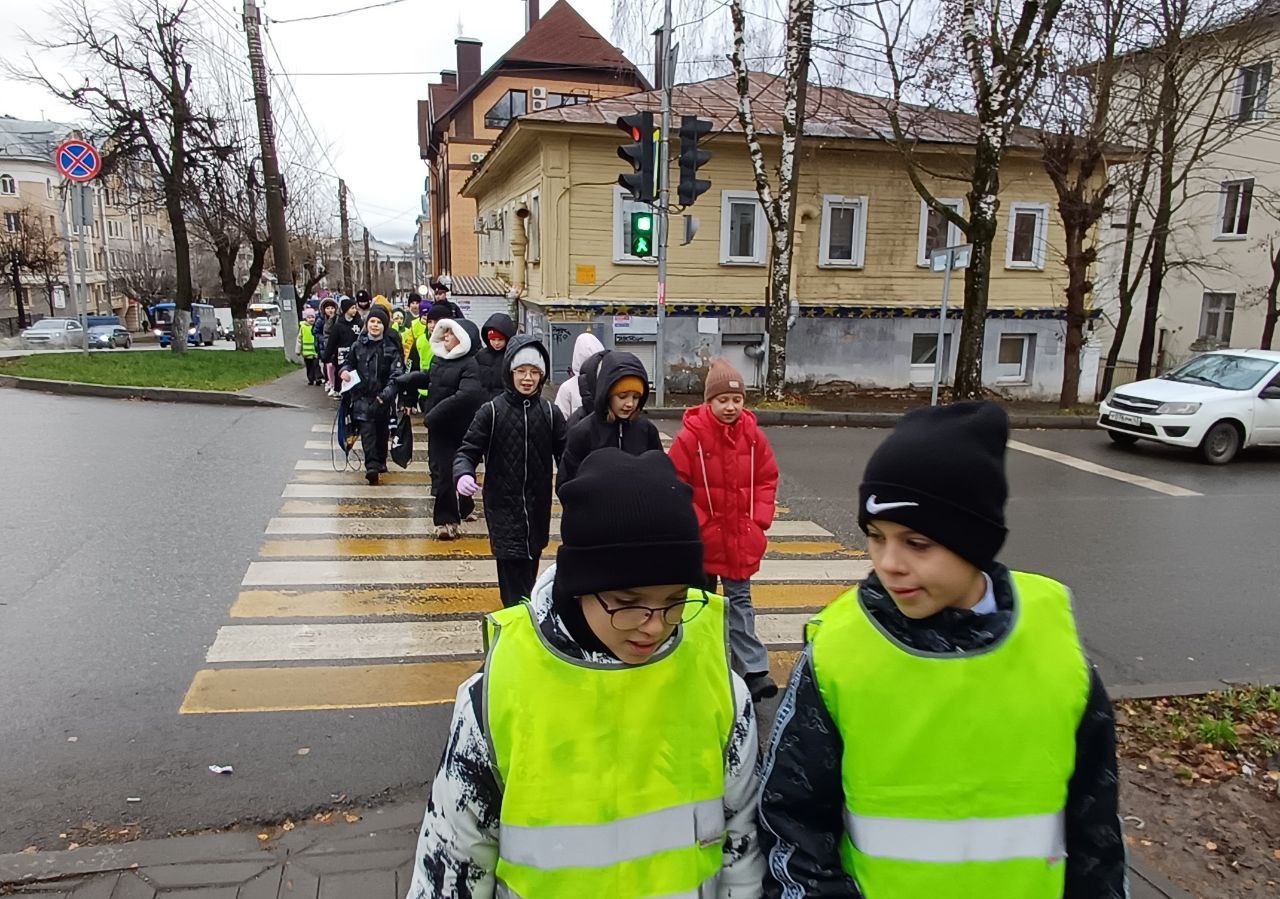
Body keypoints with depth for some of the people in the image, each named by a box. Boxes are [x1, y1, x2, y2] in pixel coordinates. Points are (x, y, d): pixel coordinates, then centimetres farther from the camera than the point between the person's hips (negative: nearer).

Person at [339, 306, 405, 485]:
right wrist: (344, 371, -5)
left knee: (382, 430, 12)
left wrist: (386, 393, -22)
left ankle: (380, 462, 31)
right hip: (363, 396, 0)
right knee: (367, 430, -12)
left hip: (383, 398, 0)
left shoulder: (391, 348, -3)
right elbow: (349, 362, 19)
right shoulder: (358, 346, 4)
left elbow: (397, 374, -9)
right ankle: (372, 466, -18)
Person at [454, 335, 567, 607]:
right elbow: (468, 450, -3)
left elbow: (566, 455, 1)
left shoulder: (550, 412, 2)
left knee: (530, 563, 14)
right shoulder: (491, 411, -4)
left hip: (538, 507, 3)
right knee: (513, 569, -8)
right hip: (503, 506, -3)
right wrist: (463, 474, -25)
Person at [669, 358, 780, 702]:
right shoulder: (691, 435, -14)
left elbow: (767, 478, 5)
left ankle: (754, 670, 6)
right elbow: (676, 484, -10)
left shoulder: (752, 434, -4)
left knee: (740, 599, 5)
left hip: (741, 536, 2)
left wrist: (759, 519, -3)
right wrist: (695, 522, -13)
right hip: (702, 536, -1)